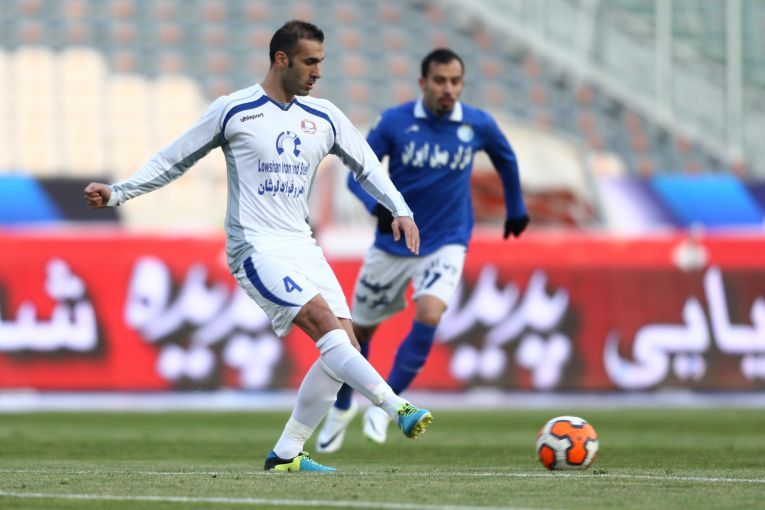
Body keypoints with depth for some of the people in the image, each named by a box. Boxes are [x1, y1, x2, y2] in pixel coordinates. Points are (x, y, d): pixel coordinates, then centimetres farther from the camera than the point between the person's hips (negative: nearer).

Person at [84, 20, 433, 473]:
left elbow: (367, 166, 19)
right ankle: (399, 410, -30)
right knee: (326, 324, -25)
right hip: (256, 247, -6)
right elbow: (175, 160, 7)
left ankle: (287, 454, 0)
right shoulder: (233, 110, -1)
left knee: (346, 342, -7)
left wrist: (400, 210, 4)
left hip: (303, 247, 6)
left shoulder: (324, 117, 11)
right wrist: (117, 193, 2)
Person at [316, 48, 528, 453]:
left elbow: (505, 158, 16)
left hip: (446, 245, 0)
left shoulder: (478, 126, -6)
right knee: (361, 328, 12)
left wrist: (516, 208, 26)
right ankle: (342, 408, 39)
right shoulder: (395, 122, -12)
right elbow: (357, 172, -8)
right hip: (392, 245, 0)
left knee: (429, 315, -27)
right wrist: (378, 207, -27)